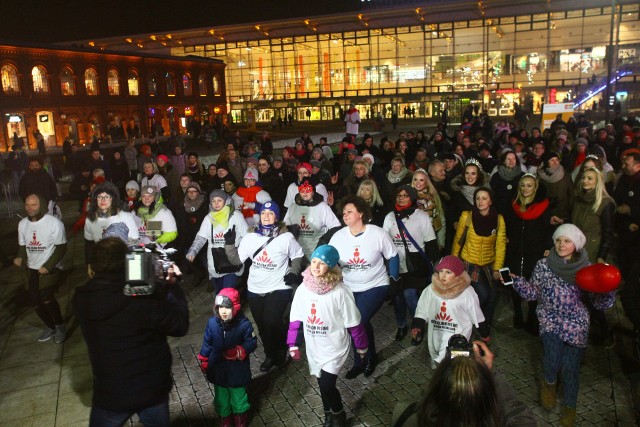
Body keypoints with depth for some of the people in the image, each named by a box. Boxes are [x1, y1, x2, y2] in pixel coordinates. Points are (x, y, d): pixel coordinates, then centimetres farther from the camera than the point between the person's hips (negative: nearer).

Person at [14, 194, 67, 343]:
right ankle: (51, 327, 34)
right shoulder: (22, 223, 3)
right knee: (34, 301, 10)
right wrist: (19, 257, -11)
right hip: (31, 269, 6)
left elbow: (61, 247, -12)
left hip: (49, 268, -6)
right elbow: (22, 245, 12)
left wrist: (48, 266, -20)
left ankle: (60, 326, 3)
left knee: (46, 297, -22)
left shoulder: (54, 223, -15)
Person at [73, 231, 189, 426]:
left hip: (110, 394, 2)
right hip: (153, 388, -1)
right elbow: (180, 326, -16)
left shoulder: (81, 298, -14)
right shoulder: (145, 296, -28)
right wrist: (173, 286, -7)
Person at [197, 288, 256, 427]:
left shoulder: (244, 324, -24)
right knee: (221, 395, 21)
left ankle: (240, 416, 45)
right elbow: (207, 342, -2)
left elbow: (252, 342, -14)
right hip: (218, 368, 2)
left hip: (237, 369, -2)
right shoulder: (212, 322, -16)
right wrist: (203, 361, 6)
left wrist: (239, 352, -29)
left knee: (238, 394, 18)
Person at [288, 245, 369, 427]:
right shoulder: (303, 289, -9)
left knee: (327, 385, -8)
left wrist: (361, 346, -2)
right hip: (314, 347, 4)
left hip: (335, 348, -4)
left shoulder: (340, 291, -21)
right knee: (323, 384, 17)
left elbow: (353, 323, -11)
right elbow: (295, 318, 2)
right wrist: (293, 345, 5)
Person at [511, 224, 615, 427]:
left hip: (576, 321, 0)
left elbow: (600, 302, -3)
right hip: (549, 318, 0)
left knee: (570, 366, -4)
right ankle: (550, 382, 16)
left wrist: (608, 287, -22)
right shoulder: (544, 265, -4)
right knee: (553, 355, -20)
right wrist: (515, 280, -10)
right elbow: (532, 292, 3)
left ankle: (570, 406, 24)